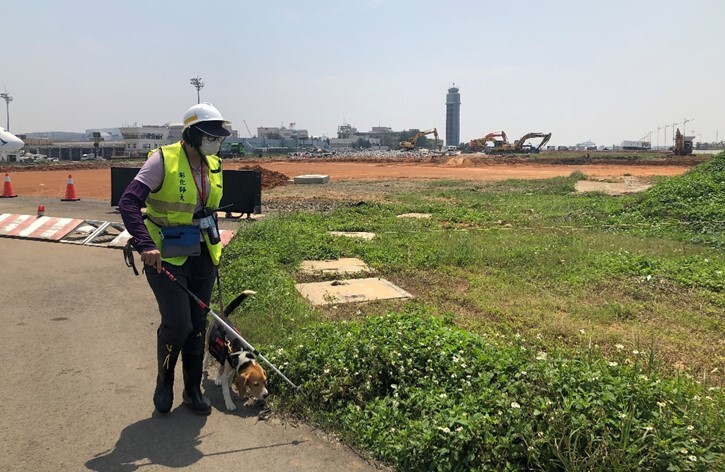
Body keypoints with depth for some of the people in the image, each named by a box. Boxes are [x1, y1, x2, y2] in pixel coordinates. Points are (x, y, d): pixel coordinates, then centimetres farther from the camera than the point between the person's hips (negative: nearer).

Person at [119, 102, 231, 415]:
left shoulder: (213, 166, 7)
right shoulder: (163, 160, -14)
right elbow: (129, 202, -21)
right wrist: (145, 244, -33)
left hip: (202, 258, 6)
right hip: (165, 258, -6)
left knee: (198, 325, 10)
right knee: (177, 324, -10)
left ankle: (193, 389, 27)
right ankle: (164, 382, 19)